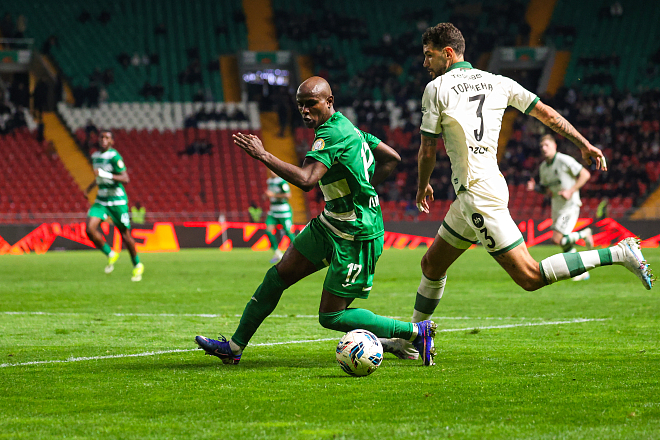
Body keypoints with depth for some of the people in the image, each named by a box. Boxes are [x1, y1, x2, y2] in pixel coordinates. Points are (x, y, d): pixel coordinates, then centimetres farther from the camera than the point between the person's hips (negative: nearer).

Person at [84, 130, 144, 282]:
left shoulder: (114, 156, -14)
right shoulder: (95, 156, 10)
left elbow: (125, 179, -22)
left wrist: (105, 174, -30)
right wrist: (90, 187, 17)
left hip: (117, 199, -6)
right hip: (101, 200, 6)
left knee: (125, 234, 2)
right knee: (90, 228, -14)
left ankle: (137, 265, 22)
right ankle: (110, 255, 7)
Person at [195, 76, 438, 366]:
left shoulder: (331, 134, -21)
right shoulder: (346, 127, 9)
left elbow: (306, 180, -35)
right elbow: (391, 159, 18)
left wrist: (262, 155, -29)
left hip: (356, 236, -10)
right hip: (331, 223, 10)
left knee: (331, 316, -5)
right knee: (278, 276, 9)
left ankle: (417, 332, 2)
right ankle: (234, 347, 18)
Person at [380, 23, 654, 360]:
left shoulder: (436, 88, -6)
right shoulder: (496, 82, 12)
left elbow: (427, 150, -2)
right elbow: (545, 113, 11)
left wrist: (422, 187, 16)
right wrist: (584, 144, 17)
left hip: (478, 193, -9)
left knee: (530, 277, -9)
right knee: (431, 264, 18)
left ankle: (619, 254, -12)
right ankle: (410, 342, 26)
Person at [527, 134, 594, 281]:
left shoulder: (564, 160, -14)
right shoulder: (543, 167, 9)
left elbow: (585, 174, -13)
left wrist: (571, 191, -20)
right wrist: (534, 187, -1)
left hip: (570, 205, -8)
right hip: (557, 207, 8)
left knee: (557, 239, -18)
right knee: (565, 244, 8)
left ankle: (584, 234, 5)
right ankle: (582, 272, 21)